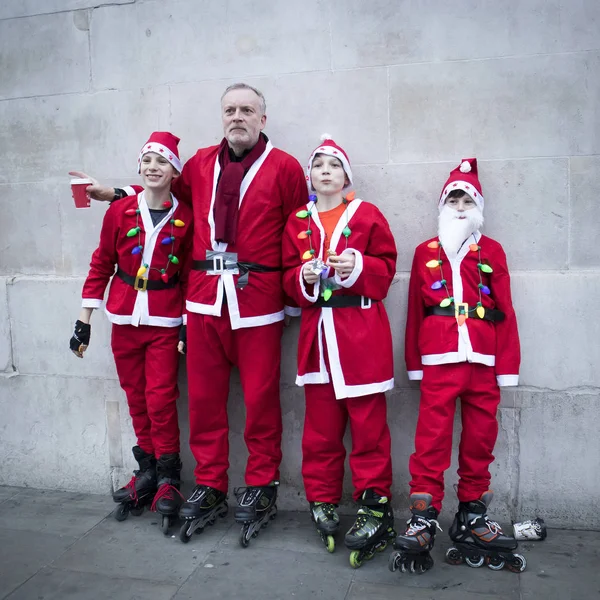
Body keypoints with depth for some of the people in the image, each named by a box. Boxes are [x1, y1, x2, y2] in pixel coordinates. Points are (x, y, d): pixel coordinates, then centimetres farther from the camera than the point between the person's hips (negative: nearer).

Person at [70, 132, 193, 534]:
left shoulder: (185, 217, -3)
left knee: (161, 398, -5)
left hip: (165, 319, -2)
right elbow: (102, 264, 5)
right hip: (125, 317, 3)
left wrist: (188, 322, -3)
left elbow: (189, 273, 0)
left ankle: (167, 477, 11)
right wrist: (85, 317, 3)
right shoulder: (119, 211, 1)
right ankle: (147, 471, 25)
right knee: (136, 396, 10)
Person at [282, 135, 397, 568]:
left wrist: (358, 266, -16)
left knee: (368, 422, 0)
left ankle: (375, 506, 10)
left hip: (362, 331, -3)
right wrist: (304, 278, -8)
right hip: (316, 329, 3)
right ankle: (322, 501, 22)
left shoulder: (368, 215, 5)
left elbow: (386, 266, 2)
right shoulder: (298, 222, 13)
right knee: (320, 425, 8)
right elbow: (289, 276, 13)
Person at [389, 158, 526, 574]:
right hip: (439, 360, -1)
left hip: (483, 360, 2)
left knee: (480, 438, 8)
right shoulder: (425, 252, 10)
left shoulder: (492, 251, 10)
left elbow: (505, 312, 6)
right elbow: (415, 311, 8)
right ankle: (423, 519, 2)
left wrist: (507, 365, 1)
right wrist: (414, 364, 4)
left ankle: (472, 517, 22)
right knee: (432, 438, -4)